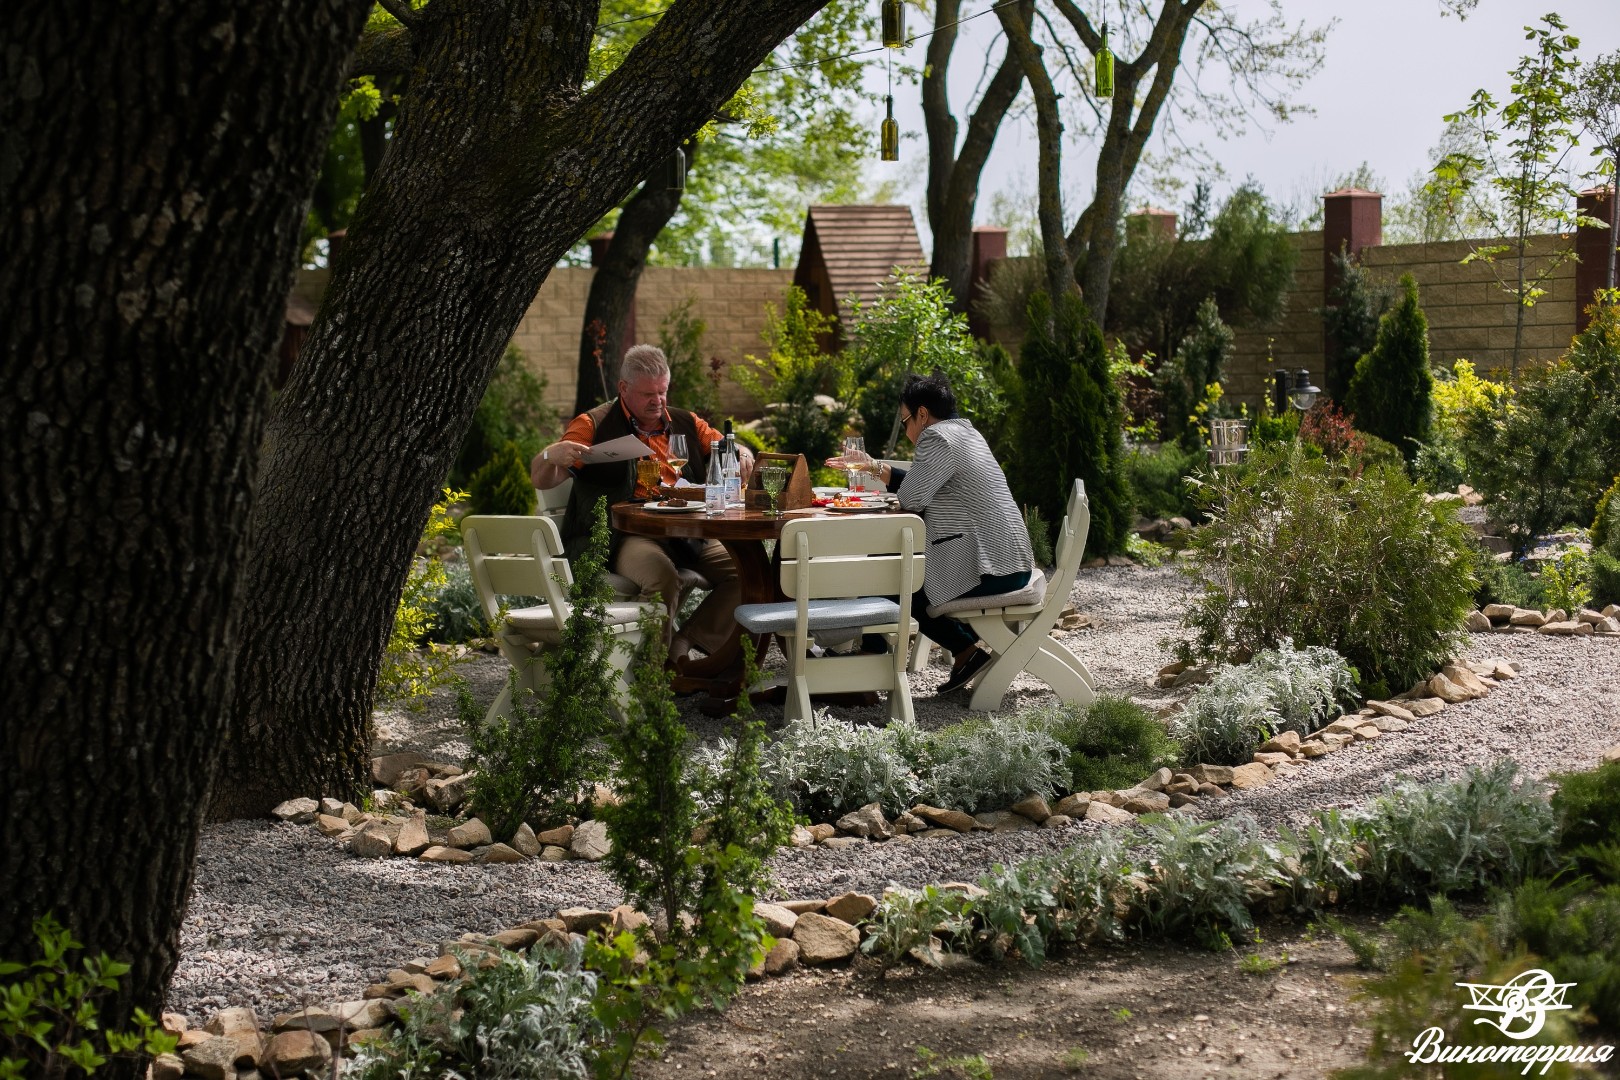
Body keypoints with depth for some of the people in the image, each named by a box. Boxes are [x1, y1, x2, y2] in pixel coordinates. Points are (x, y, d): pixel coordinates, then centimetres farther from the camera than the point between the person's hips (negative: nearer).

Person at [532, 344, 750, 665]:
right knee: (663, 579, -36)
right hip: (628, 536, -5)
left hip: (688, 535, 5)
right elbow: (541, 480, 2)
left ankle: (684, 646, -7)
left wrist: (741, 454, 1)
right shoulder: (595, 426, 7)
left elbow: (728, 450, 27)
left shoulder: (685, 423, 21)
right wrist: (552, 455, -23)